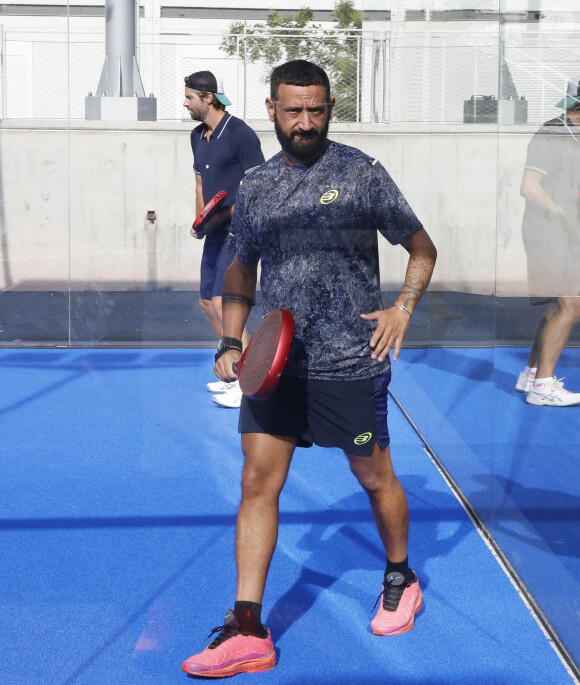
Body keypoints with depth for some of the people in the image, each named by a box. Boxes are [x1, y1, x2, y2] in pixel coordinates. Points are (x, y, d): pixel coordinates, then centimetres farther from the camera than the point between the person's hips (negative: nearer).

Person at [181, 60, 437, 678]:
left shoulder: (361, 173, -3)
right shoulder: (255, 187, 8)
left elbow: (422, 249, 7)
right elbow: (240, 274, 18)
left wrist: (402, 309, -8)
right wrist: (231, 343, 6)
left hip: (350, 365, -3)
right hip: (273, 364, 3)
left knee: (374, 477, 11)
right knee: (258, 483, -2)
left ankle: (400, 579, 38)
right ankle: (247, 631, 3)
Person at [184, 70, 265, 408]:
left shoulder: (240, 134, -14)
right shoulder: (198, 136, 13)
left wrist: (225, 214, -23)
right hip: (216, 233, 9)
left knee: (222, 301, -17)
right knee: (207, 302, 13)